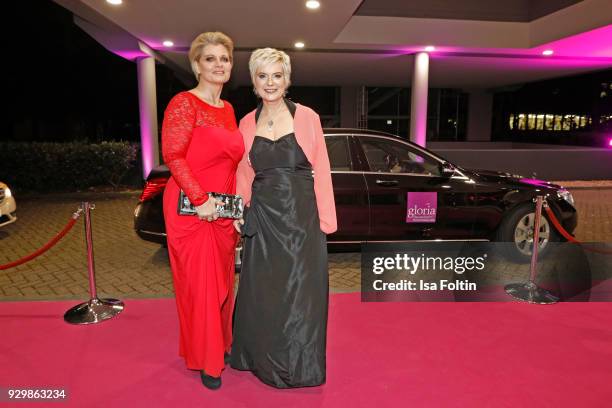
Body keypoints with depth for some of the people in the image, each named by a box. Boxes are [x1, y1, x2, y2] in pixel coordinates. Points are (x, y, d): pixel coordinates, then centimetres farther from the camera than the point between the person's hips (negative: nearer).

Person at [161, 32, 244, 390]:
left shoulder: (228, 109, 14)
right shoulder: (185, 103, -8)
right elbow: (173, 156, -16)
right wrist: (201, 199, -19)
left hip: (223, 209, 7)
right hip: (191, 208, -7)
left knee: (223, 280, 16)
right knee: (199, 284, 3)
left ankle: (220, 345, 36)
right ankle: (205, 359, 21)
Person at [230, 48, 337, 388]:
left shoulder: (307, 117, -3)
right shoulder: (247, 123, 7)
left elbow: (321, 170, -3)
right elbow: (244, 174, 12)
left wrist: (324, 219, -6)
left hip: (301, 215, -3)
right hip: (263, 218, 3)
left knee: (301, 289, 6)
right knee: (263, 290, 12)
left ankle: (300, 365, 28)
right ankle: (266, 360, 35)